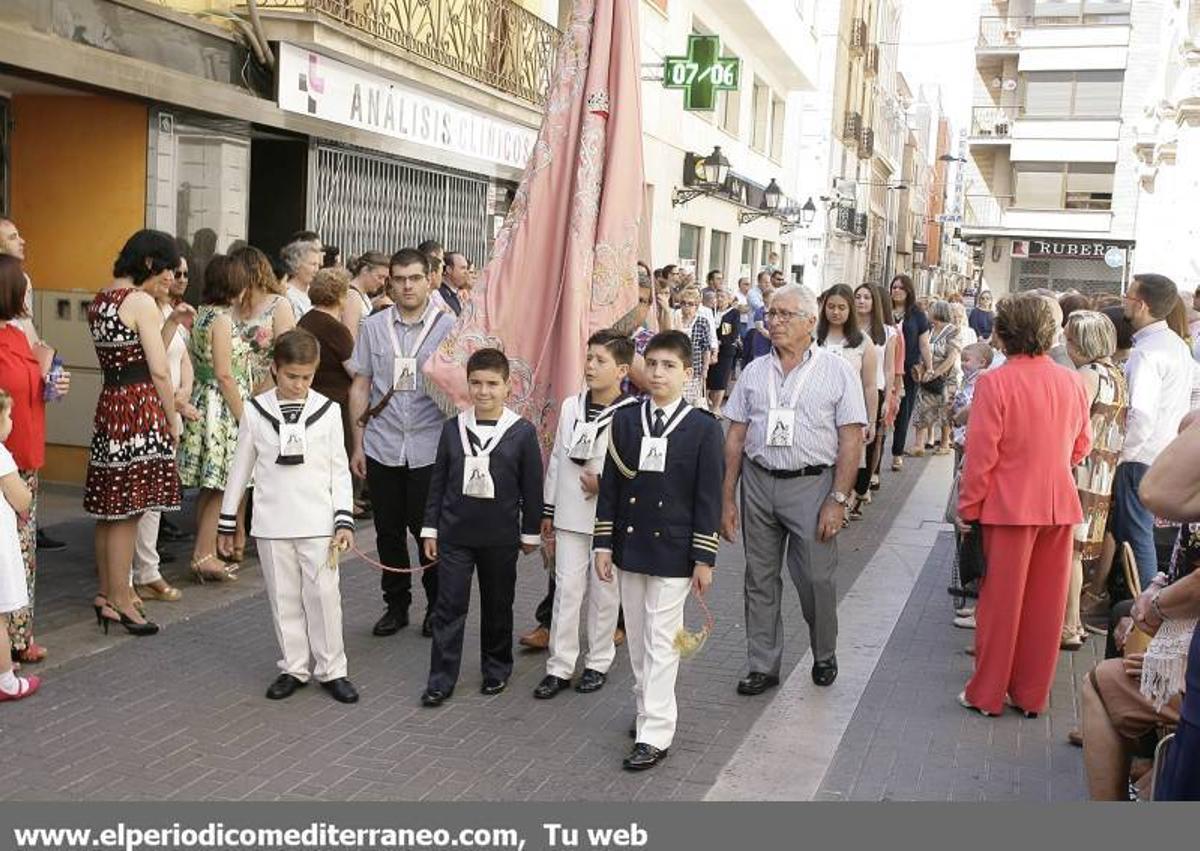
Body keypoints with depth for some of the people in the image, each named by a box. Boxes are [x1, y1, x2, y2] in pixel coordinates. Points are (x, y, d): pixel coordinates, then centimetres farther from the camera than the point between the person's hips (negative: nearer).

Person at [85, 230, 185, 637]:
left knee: (109, 509, 15)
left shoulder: (99, 301, 15)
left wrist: (171, 325, 12)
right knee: (128, 511, -1)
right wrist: (173, 419, -3)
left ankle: (106, 594, 26)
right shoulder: (142, 302, -11)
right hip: (141, 407, -9)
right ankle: (121, 601, 7)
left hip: (108, 404, 9)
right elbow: (158, 371, -13)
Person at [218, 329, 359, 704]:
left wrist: (344, 520, -6)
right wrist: (227, 522, 9)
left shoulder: (328, 410, -2)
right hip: (271, 524, 1)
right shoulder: (255, 410, 0)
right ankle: (294, 668, 22)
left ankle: (331, 670, 13)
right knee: (283, 598, 9)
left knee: (323, 596, 1)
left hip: (317, 523, -1)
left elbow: (339, 469, 1)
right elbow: (240, 468, 7)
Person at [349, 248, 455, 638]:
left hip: (430, 448, -2)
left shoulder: (447, 326, 0)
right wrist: (358, 444, 6)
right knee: (388, 532, 10)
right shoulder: (374, 327, 6)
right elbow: (360, 387, 9)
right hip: (382, 447, 2)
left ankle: (437, 606, 22)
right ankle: (396, 605, 26)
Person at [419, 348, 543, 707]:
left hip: (500, 537, -1)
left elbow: (532, 487, 0)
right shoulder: (453, 428, 1)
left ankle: (497, 668, 31)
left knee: (498, 606, 13)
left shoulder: (522, 432, -6)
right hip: (455, 533, 1)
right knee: (449, 607, 1)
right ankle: (441, 680, 9)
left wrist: (531, 533, 3)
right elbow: (438, 482, 6)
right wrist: (430, 529, 5)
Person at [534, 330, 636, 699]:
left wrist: (606, 485, -18)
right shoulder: (571, 406, 4)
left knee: (604, 591, 9)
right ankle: (560, 666, 14)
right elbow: (557, 460, 10)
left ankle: (598, 662, 25)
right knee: (566, 588, 6)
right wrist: (547, 512, 12)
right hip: (570, 516, 4)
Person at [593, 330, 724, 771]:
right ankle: (648, 708, 32)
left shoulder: (703, 427, -7)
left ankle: (655, 734, 7)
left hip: (673, 553, -4)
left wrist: (704, 558, -8)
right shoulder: (624, 420, 2)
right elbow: (610, 487, 5)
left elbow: (708, 498, -7)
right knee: (637, 638, 15)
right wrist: (603, 544, 3)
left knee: (662, 642, 0)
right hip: (629, 548, 4)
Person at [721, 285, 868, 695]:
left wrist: (837, 500, -12)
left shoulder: (838, 372, -1)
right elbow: (735, 437, 10)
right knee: (760, 580, 9)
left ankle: (825, 656, 27)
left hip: (811, 484, -3)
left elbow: (851, 441, -5)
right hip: (758, 482, 4)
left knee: (817, 579, 3)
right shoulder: (754, 372, 10)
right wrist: (727, 498, 6)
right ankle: (762, 665, 21)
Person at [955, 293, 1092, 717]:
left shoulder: (994, 383, -15)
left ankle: (987, 693, 18)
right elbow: (1082, 446, 11)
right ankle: (1032, 694, 24)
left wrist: (968, 507, -5)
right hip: (1059, 505, 4)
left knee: (1001, 602, 7)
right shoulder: (1073, 382, 0)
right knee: (1045, 604, 13)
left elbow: (981, 454, -14)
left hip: (1010, 506, -4)